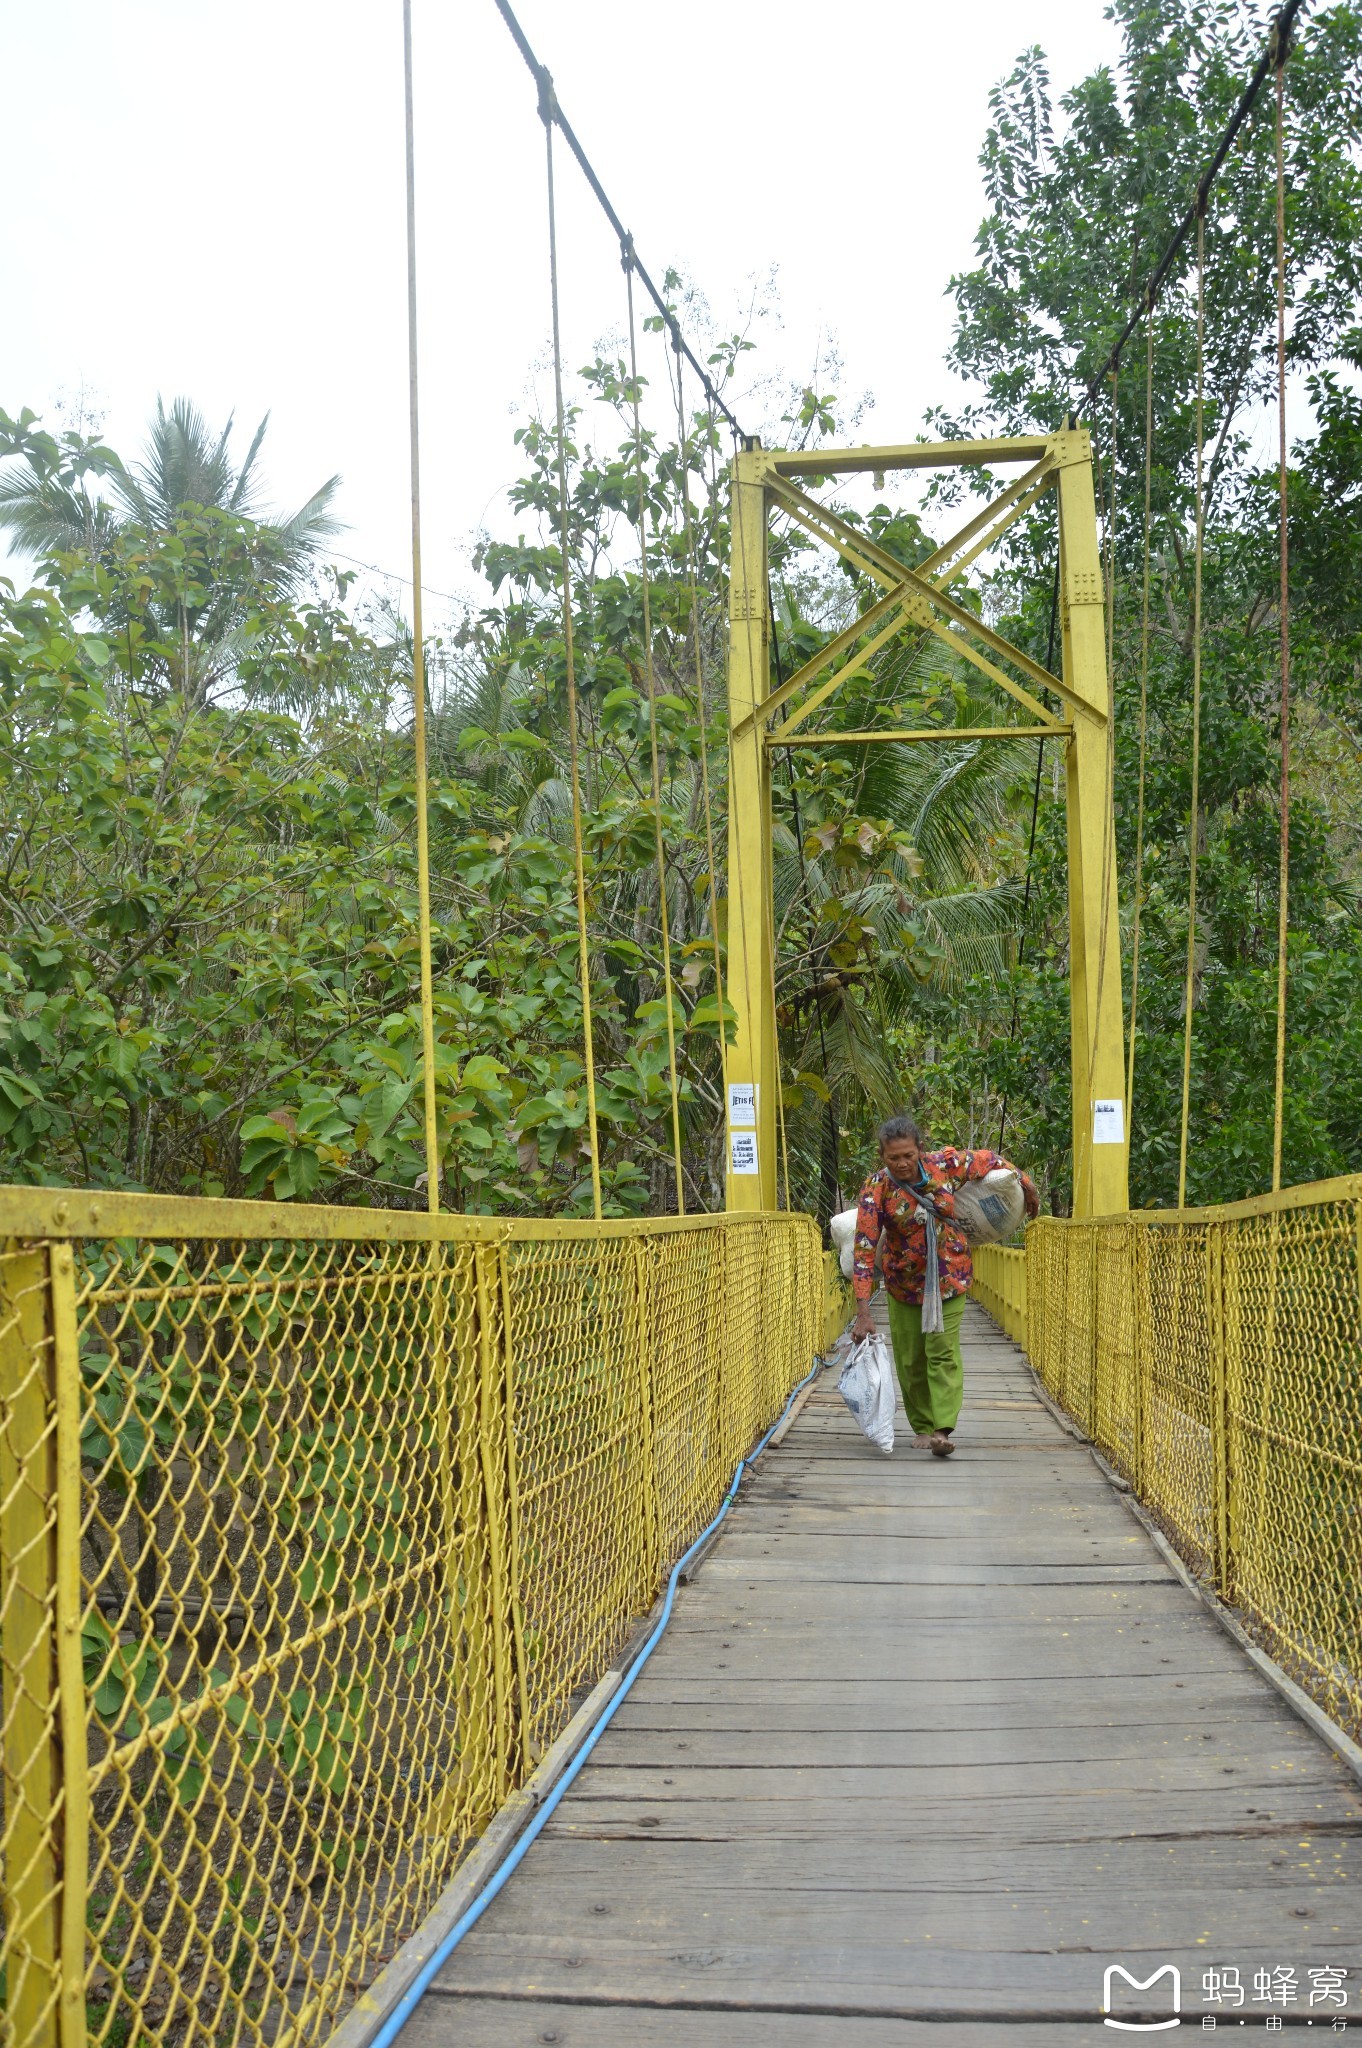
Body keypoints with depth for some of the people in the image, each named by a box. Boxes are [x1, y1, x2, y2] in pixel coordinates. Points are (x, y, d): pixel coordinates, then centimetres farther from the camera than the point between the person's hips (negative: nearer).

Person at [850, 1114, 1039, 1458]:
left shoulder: (945, 1164, -14)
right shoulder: (876, 1189, -19)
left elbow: (989, 1162, 5)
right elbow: (865, 1249, -23)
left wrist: (1026, 1186, 19)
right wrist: (863, 1312, -29)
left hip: (949, 1275, 0)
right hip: (904, 1281, 0)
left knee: (943, 1351, -10)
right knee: (910, 1360, 5)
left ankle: (942, 1430, -16)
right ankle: (923, 1428, 20)